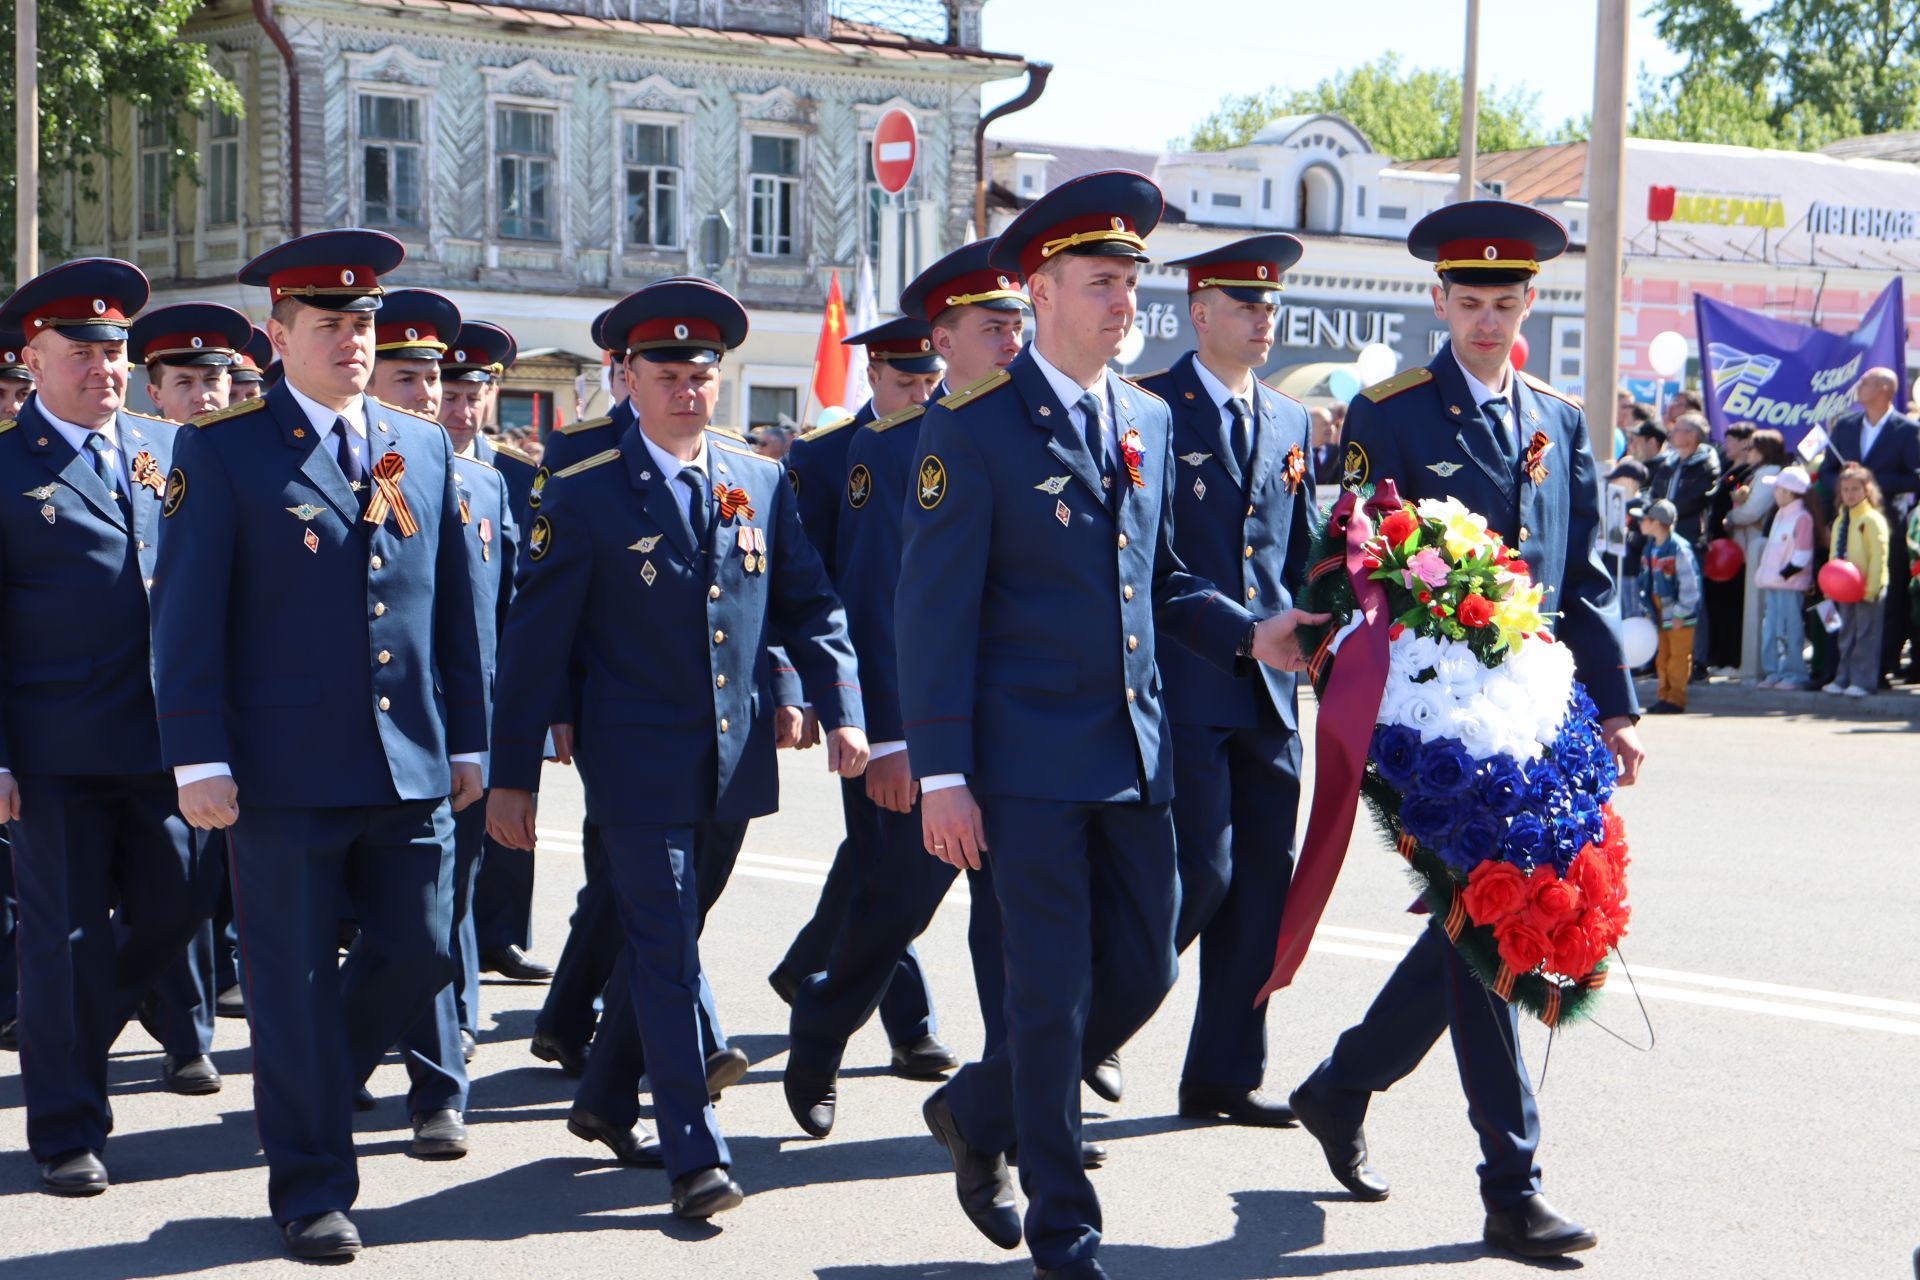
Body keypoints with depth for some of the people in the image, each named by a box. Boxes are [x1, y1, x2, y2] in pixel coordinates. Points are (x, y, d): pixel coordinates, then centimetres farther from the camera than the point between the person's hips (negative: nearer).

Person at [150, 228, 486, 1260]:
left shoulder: (425, 448, 11)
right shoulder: (221, 451, -3)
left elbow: (453, 606, 15)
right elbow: (186, 620, -5)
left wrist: (466, 740, 13)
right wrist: (199, 759, -11)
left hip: (412, 769, 5)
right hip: (284, 775, -4)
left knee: (419, 952, 8)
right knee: (296, 980, 2)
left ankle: (307, 1085, 34)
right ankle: (311, 1185, 15)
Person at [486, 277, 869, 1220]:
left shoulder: (761, 483, 6)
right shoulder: (583, 495, -6)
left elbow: (808, 605, 11)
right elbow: (534, 642, -5)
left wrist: (841, 710, -3)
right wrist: (511, 776, -7)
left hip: (734, 759, 5)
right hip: (638, 762, -5)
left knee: (664, 937, 16)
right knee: (665, 948, -6)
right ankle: (696, 1156, -4)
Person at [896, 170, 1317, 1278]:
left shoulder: (1151, 420, 11)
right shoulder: (975, 428, -8)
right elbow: (935, 610, -10)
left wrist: (1247, 634, 3)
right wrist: (943, 777, -14)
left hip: (1136, 750, 7)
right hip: (1032, 759, -6)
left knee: (1143, 970, 10)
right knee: (1055, 991, 0)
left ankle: (979, 1112, 33)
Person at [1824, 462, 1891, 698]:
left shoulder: (1872, 519, -11)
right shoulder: (1839, 521, 12)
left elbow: (1878, 557, -14)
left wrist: (1871, 588, -18)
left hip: (1868, 589, -8)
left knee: (1866, 636, -3)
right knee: (1847, 636, 13)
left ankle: (1862, 681, -1)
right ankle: (1843, 679, 19)